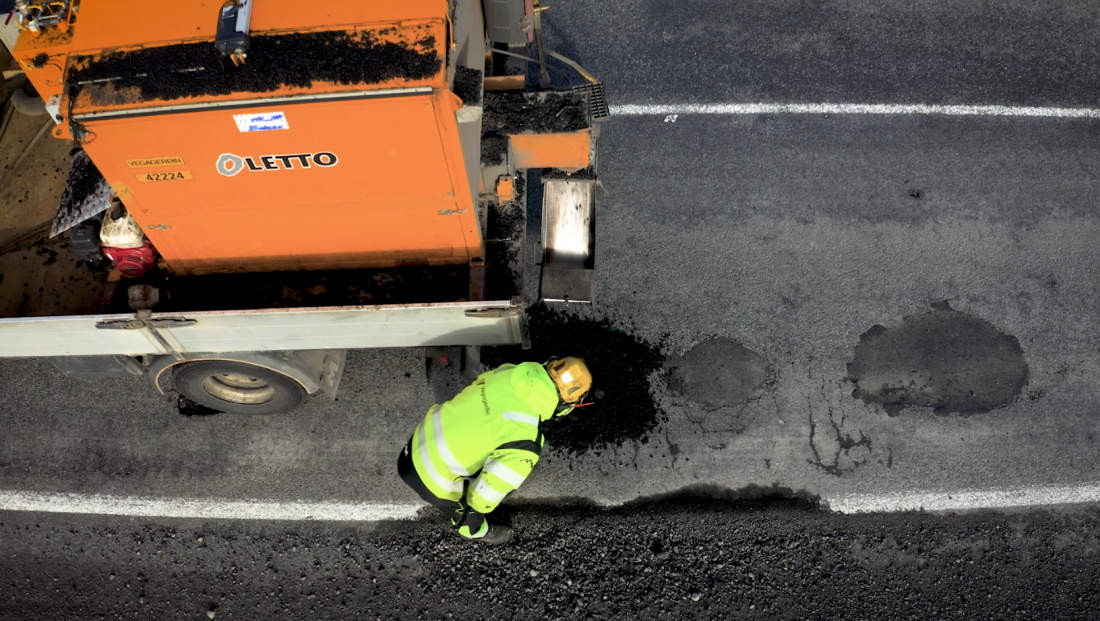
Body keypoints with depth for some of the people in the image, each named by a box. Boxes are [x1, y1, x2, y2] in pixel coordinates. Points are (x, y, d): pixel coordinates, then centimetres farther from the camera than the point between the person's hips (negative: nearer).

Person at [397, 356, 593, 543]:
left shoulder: (508, 372, -11)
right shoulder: (525, 441, -29)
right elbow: (485, 492, -23)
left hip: (420, 441, 6)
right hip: (432, 481, -6)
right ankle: (474, 530, 47)